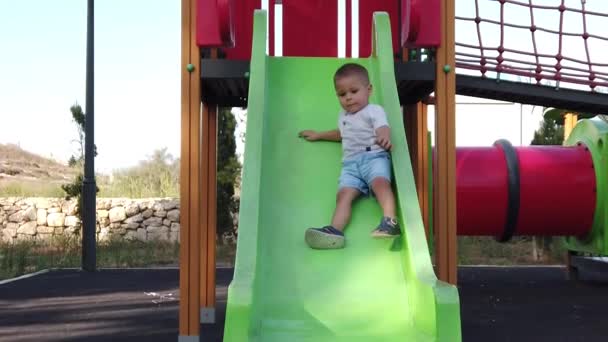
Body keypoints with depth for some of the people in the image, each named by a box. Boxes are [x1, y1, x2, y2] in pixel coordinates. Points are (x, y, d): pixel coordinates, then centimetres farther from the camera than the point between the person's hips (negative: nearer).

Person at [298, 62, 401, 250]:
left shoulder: (374, 110, 10)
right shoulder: (343, 116, 34)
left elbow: (383, 128, -11)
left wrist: (385, 138, -35)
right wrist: (319, 135, 58)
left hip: (374, 156, -5)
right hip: (351, 163, 5)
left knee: (380, 182, -36)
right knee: (344, 194, -22)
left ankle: (390, 221, -51)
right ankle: (335, 230, -44)